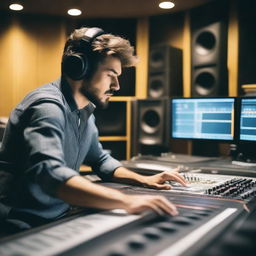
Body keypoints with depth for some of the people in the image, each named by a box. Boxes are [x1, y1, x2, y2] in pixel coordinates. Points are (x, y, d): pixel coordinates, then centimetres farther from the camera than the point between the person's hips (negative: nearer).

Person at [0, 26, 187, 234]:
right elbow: (48, 173, -36)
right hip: (26, 227, -8)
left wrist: (144, 180, 6)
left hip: (58, 218, 8)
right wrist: (126, 201, -44)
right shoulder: (48, 106, -20)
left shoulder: (84, 112, 9)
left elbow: (100, 160, 21)